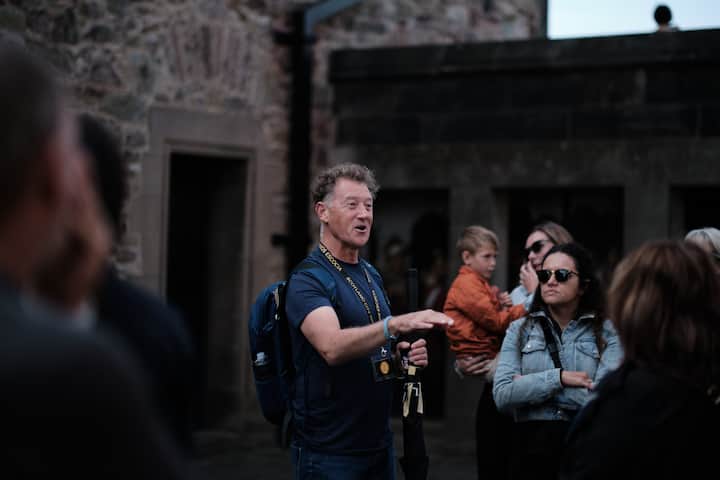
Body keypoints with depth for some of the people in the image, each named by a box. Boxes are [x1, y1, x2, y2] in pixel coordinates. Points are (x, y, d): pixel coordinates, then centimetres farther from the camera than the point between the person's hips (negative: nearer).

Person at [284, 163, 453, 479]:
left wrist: (405, 355, 0)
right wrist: (396, 325, -45)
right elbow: (332, 348, -31)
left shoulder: (371, 275, 12)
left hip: (378, 442, 7)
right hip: (329, 452, -7)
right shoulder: (307, 280, -14)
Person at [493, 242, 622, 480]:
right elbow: (502, 394, -7)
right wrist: (557, 378, -16)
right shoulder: (520, 329, 5)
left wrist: (531, 385, -11)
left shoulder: (607, 332, -1)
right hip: (531, 446, 1)